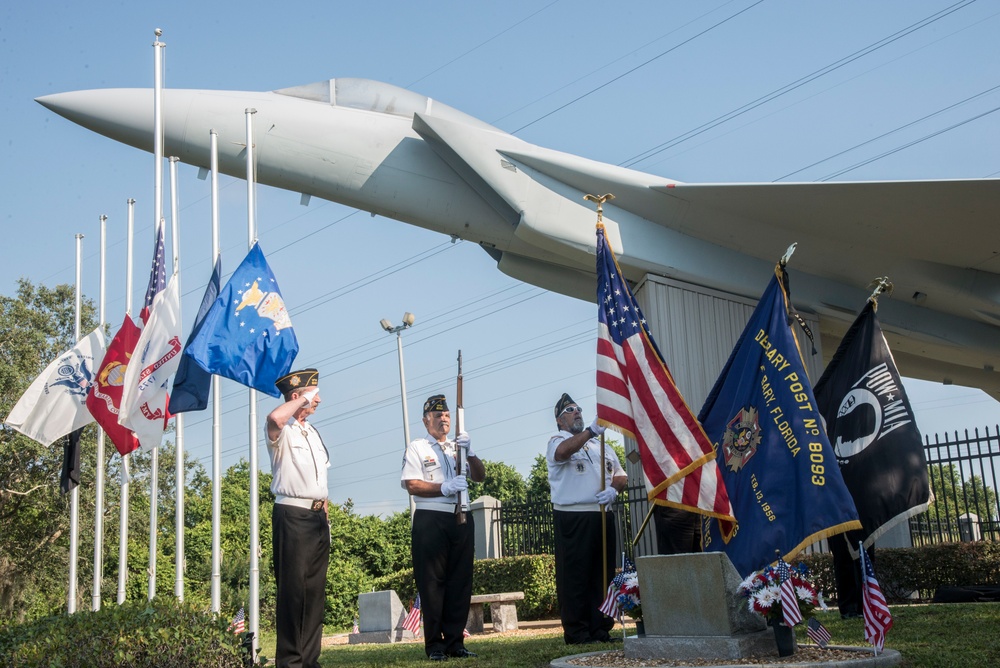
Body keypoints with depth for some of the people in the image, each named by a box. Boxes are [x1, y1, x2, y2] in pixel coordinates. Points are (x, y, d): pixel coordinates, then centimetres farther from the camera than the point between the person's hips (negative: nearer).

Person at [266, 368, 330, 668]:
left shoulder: (313, 432, 20)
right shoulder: (283, 431, -5)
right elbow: (275, 418, -32)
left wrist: (325, 512, 17)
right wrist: (303, 399, -17)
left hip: (318, 516, 8)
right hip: (292, 514, -8)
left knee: (315, 589, 8)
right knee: (293, 588, -6)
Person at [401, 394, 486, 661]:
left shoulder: (459, 447, 21)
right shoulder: (417, 448, 6)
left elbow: (480, 476, 11)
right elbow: (412, 484, -6)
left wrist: (469, 453, -6)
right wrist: (445, 488, -16)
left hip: (461, 519, 5)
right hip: (431, 520, -5)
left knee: (460, 581, 3)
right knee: (432, 582, -4)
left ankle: (455, 641, 9)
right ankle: (435, 644, 0)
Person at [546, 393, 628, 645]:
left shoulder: (600, 445, 23)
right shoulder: (558, 442, 5)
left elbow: (621, 475, 19)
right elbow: (563, 451, -21)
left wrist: (614, 489, -4)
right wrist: (591, 431, -33)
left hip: (602, 516, 6)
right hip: (572, 517, -6)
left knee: (603, 574, 5)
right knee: (574, 575, -6)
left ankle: (601, 629, 11)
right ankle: (576, 633, -4)